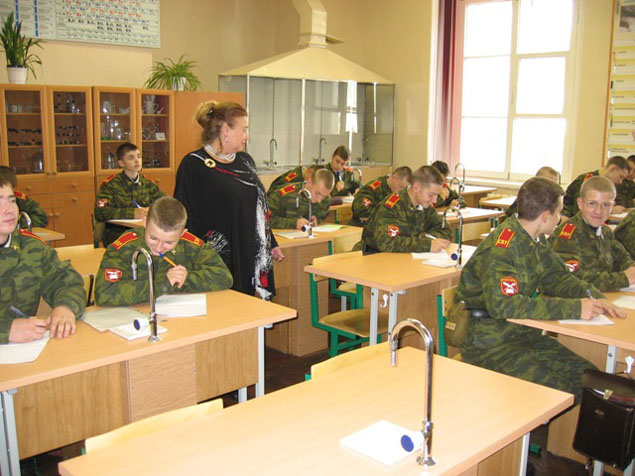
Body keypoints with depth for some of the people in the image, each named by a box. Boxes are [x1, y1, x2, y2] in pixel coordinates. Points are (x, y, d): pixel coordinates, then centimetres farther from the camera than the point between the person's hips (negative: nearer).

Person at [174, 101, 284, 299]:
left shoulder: (245, 161, 13)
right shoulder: (194, 166, -9)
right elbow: (185, 217, -12)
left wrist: (272, 244, 21)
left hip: (249, 259, 7)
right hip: (217, 264, -7)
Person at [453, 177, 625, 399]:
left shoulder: (537, 241, 6)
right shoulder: (499, 250, -23)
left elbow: (559, 277, 13)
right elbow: (503, 305, -32)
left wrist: (593, 297, -9)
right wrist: (574, 308, -31)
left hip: (524, 333, 9)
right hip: (488, 341, -9)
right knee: (553, 389, -21)